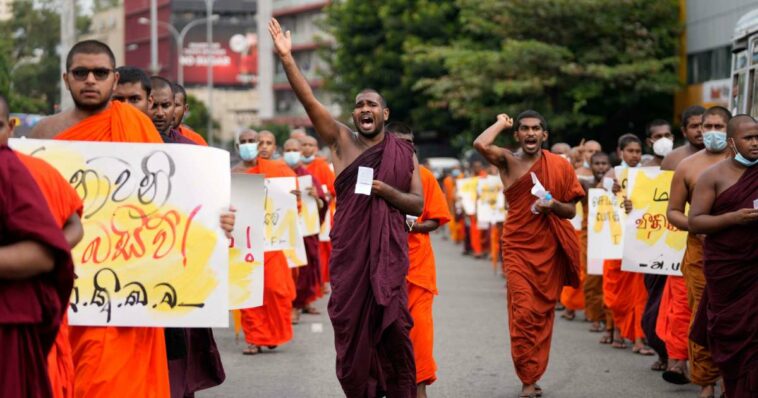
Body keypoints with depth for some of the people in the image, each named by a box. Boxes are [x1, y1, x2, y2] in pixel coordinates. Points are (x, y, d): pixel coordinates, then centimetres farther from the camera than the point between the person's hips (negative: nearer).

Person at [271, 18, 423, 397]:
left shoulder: (403, 152, 7)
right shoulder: (341, 140, 6)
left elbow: (418, 204, 6)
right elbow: (309, 100, -4)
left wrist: (386, 191, -11)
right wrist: (286, 57, -14)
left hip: (389, 247, -1)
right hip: (349, 245, 1)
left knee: (392, 323, -7)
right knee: (351, 322, 1)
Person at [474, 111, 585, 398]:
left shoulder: (560, 166, 3)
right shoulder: (508, 161, -1)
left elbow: (571, 211, 6)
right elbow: (481, 144, -21)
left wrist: (552, 205, -15)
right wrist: (501, 123, -5)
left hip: (550, 249, 2)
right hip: (518, 247, -2)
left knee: (543, 313, 9)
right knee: (523, 313, -10)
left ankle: (534, 374, 21)